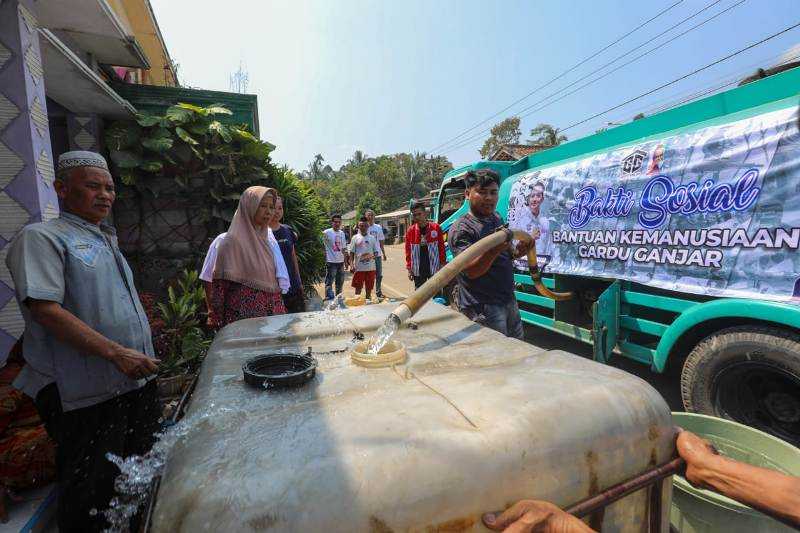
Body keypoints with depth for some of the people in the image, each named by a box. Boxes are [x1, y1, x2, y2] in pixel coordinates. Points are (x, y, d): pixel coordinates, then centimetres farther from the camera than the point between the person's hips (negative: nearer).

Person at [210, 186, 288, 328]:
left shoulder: (264, 238, 11)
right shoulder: (233, 241, -10)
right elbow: (224, 285, -11)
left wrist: (279, 313, 14)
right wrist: (220, 321, -12)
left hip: (270, 315, 6)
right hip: (244, 317, -6)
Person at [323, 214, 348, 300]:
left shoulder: (342, 233, 11)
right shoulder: (327, 232, -7)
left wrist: (346, 261, 17)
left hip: (341, 261, 7)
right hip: (331, 261, -7)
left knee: (340, 282, 16)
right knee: (329, 282, -3)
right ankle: (329, 298, 2)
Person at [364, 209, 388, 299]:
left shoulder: (378, 227, 10)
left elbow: (381, 242, 14)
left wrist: (384, 253, 12)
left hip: (377, 254, 3)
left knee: (379, 275, 9)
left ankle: (378, 292, 22)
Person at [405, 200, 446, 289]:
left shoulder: (435, 227, -4)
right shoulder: (410, 230, 0)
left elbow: (441, 247, -1)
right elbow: (408, 251, 4)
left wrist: (442, 264, -3)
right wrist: (409, 268, 2)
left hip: (434, 268, -1)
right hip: (418, 270, 2)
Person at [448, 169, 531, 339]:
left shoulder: (497, 218, 11)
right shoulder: (460, 229, -15)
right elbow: (471, 271, -25)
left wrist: (517, 252, 1)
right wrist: (494, 250, -40)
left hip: (509, 301, 8)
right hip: (483, 308, -8)